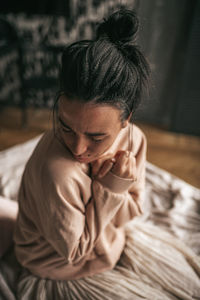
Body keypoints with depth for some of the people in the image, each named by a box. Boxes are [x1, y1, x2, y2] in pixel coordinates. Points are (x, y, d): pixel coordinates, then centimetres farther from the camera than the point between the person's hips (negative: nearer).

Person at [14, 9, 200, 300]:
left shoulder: (133, 139, -20)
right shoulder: (55, 172, -38)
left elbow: (133, 210, -8)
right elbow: (73, 250, -23)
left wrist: (107, 184, -29)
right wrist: (110, 188, -33)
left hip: (114, 239, 5)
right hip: (63, 270, -4)